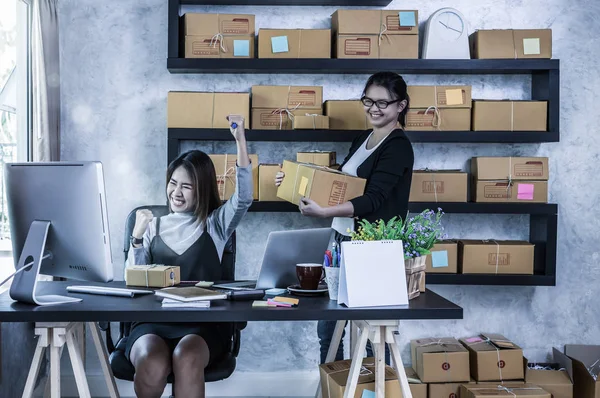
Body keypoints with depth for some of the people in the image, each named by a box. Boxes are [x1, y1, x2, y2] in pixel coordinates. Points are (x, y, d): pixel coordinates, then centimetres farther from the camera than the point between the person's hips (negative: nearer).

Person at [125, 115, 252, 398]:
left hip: (204, 323, -1)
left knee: (187, 359, -37)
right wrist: (137, 238, -4)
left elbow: (243, 198, -8)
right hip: (153, 320, 1)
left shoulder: (215, 224, 13)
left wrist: (240, 140, -16)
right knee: (152, 366, -35)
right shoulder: (153, 226, 18)